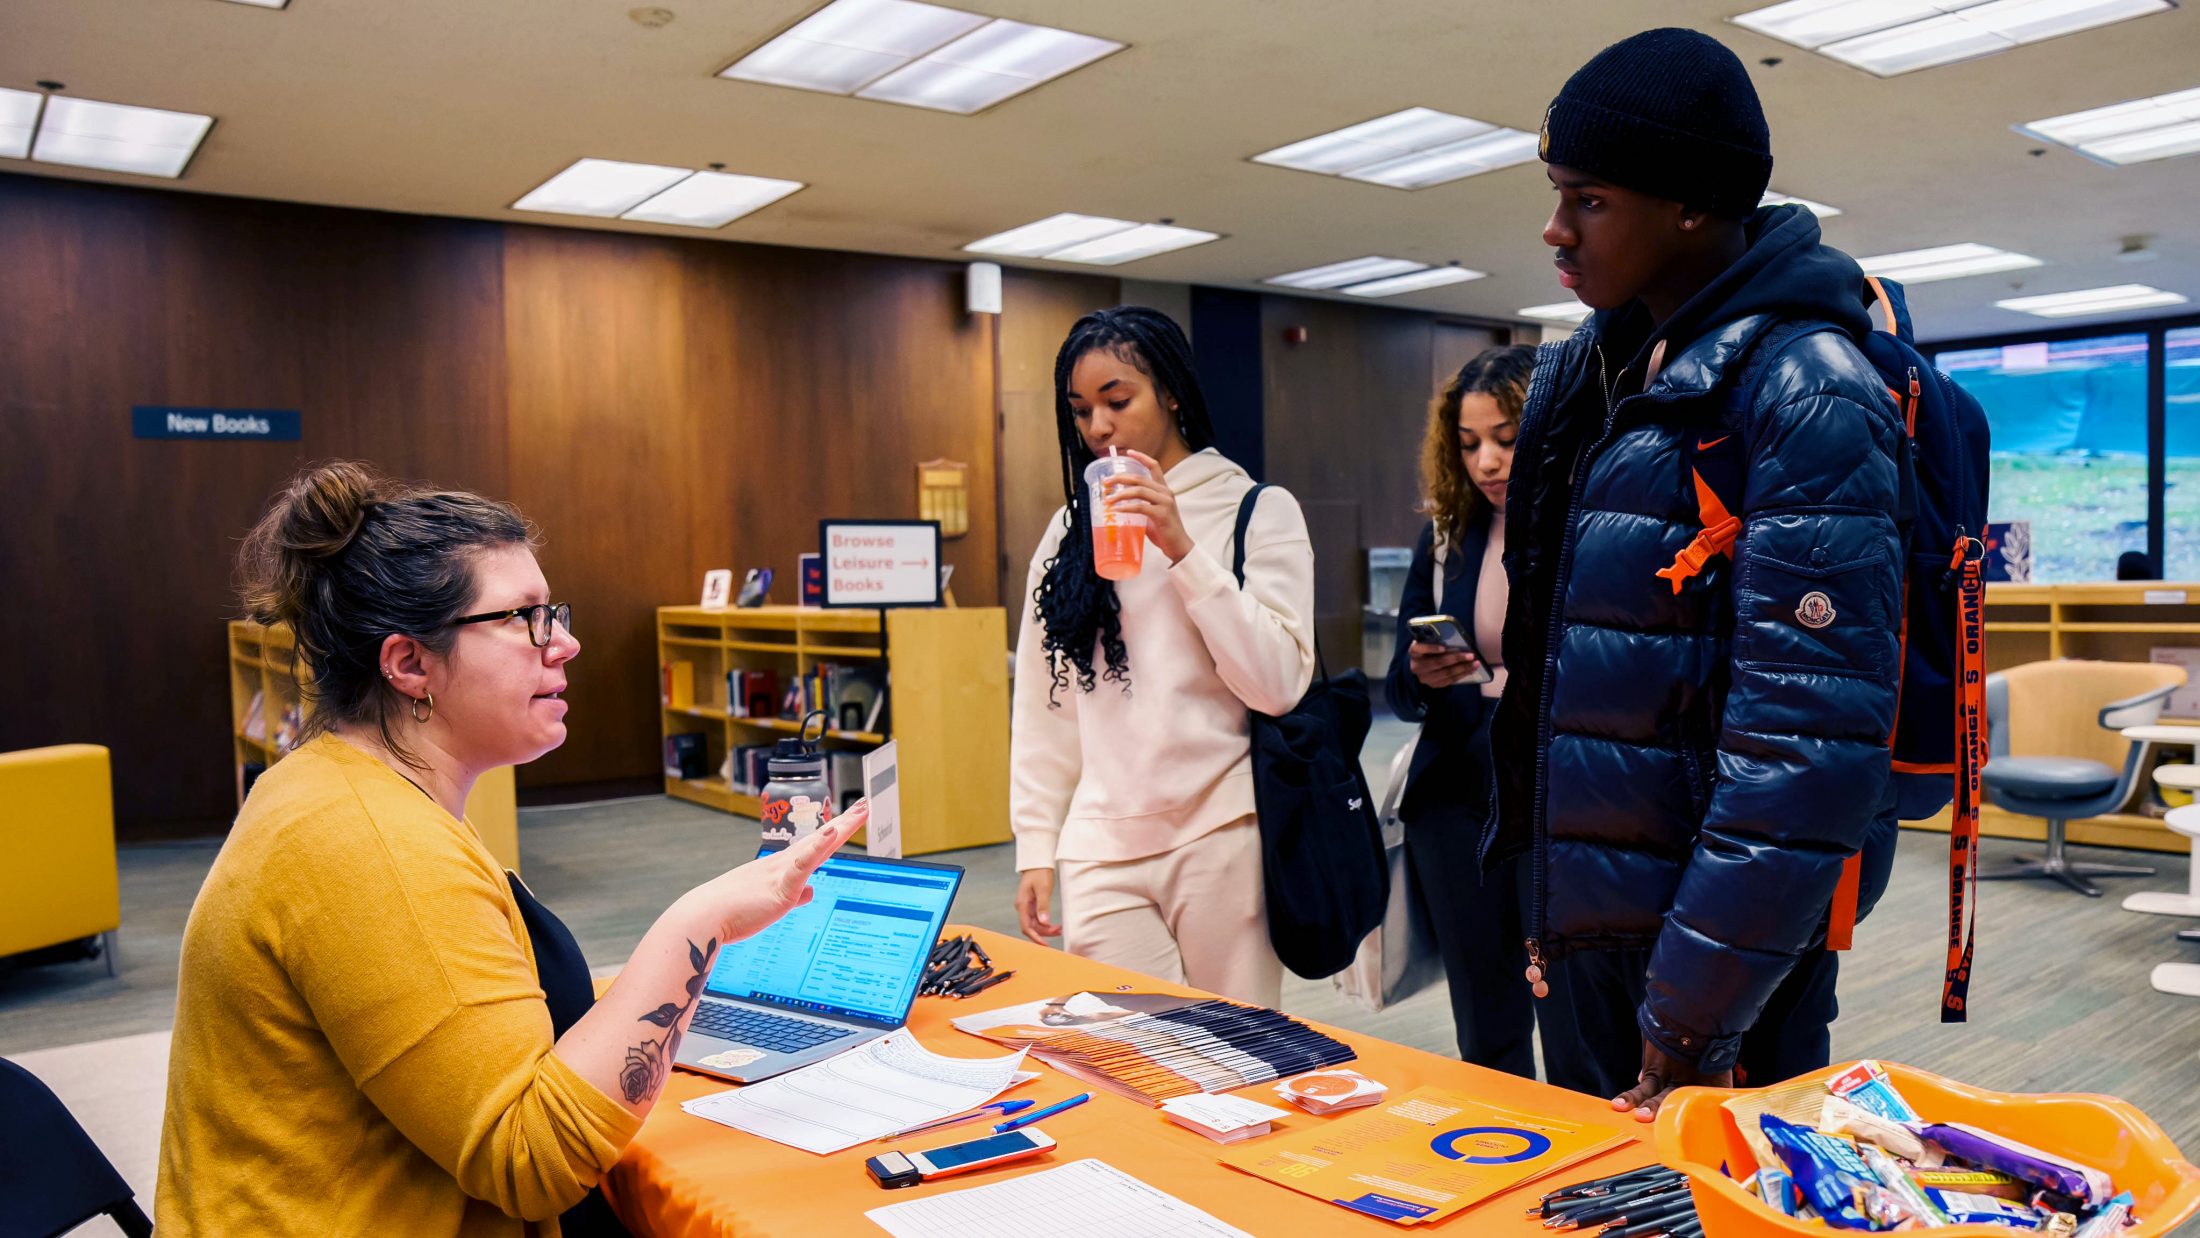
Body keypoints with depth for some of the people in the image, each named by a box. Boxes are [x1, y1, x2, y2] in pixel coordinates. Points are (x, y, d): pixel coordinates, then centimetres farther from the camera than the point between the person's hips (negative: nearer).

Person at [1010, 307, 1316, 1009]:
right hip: (1102, 850, 3)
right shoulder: (1070, 530, 11)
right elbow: (1042, 706, 11)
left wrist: (1183, 551, -14)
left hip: (1225, 841, -2)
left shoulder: (1260, 511, 1)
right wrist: (1035, 848, 8)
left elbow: (1278, 683, -11)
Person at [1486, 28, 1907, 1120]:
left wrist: (1689, 1013, -20)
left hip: (1725, 934, -7)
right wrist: (1549, 899, 14)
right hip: (1590, 908, 8)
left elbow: (1809, 739, -22)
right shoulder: (1588, 373, 7)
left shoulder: (1804, 391, -17)